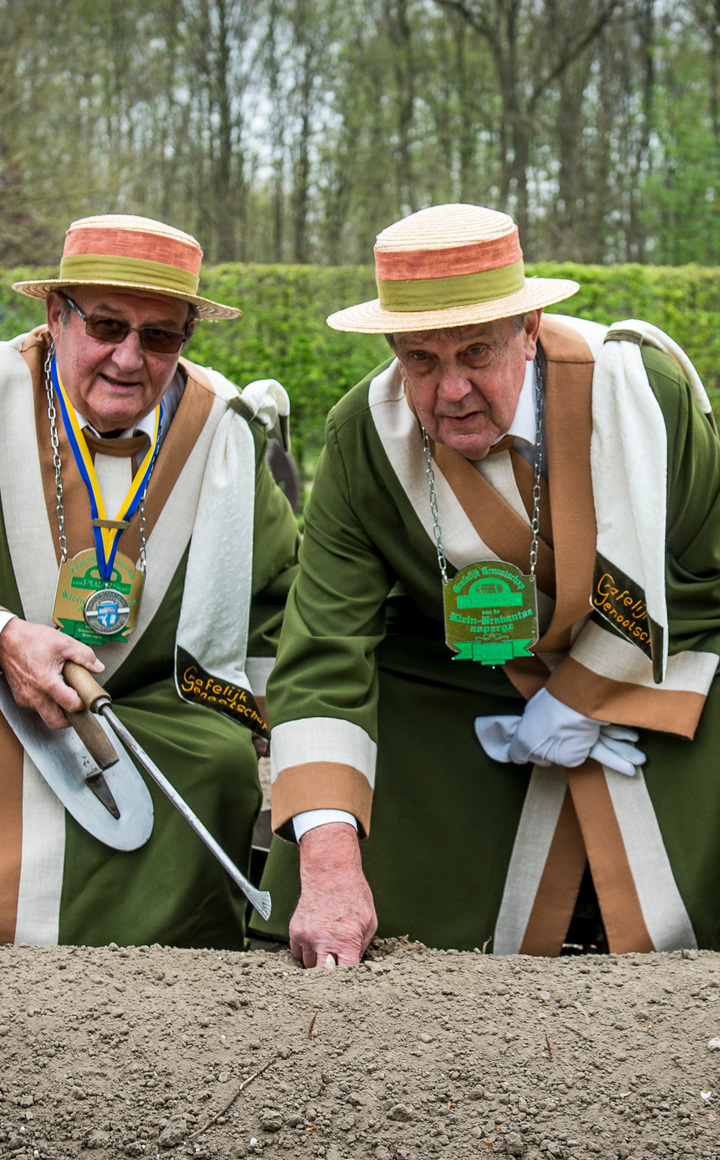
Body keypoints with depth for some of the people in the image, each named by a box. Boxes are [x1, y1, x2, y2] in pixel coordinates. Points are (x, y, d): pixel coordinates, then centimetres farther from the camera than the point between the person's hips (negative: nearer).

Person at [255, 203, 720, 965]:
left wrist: (581, 702, -12)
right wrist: (329, 867, -37)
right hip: (461, 688, 1)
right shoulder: (363, 440, -20)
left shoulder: (648, 387, -22)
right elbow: (323, 661, -25)